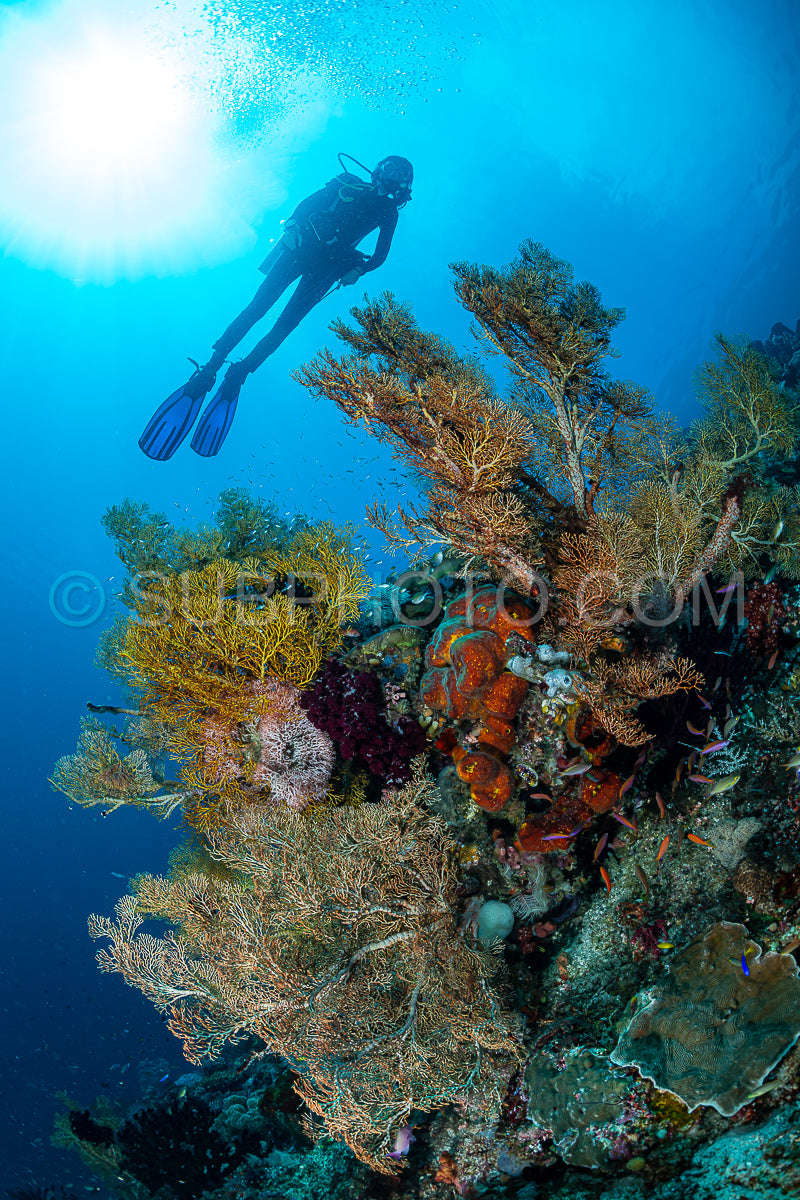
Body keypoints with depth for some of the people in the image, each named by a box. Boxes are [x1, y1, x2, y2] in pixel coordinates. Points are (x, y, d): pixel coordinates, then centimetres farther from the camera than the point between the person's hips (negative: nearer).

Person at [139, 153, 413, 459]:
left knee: (283, 327, -6)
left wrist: (357, 269, -13)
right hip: (301, 249, -2)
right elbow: (307, 204, 5)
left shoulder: (389, 212, 10)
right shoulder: (348, 184, 7)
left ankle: (237, 378, -3)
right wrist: (293, 226, -14)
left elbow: (379, 256, 5)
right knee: (256, 308, -15)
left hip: (326, 269, 2)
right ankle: (208, 371, -17)